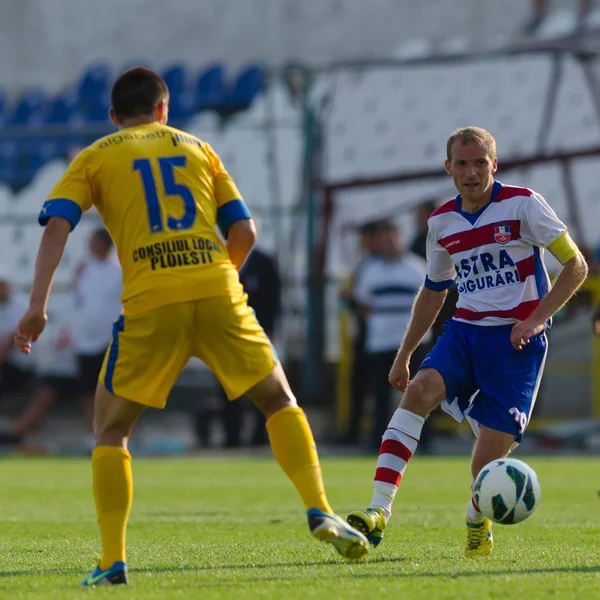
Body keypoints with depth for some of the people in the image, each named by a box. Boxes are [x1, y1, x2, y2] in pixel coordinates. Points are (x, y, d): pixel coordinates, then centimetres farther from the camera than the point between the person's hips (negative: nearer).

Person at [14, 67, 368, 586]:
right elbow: (244, 232, 16)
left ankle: (112, 561, 2)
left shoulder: (95, 159, 16)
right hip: (218, 291, 1)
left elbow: (56, 227, 0)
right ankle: (320, 512, 0)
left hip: (149, 305, -1)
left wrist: (37, 305, -7)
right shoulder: (196, 148, 22)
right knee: (280, 401, 18)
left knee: (110, 429, 12)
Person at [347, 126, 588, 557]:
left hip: (516, 338, -4)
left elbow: (576, 266, -4)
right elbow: (434, 291, 24)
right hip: (466, 329, 4)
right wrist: (404, 355, 24)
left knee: (487, 463, -13)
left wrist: (536, 319, -15)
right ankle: (378, 512, -33)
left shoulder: (522, 204, -7)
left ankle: (478, 524, 22)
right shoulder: (442, 222, 9)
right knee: (421, 390, -27)